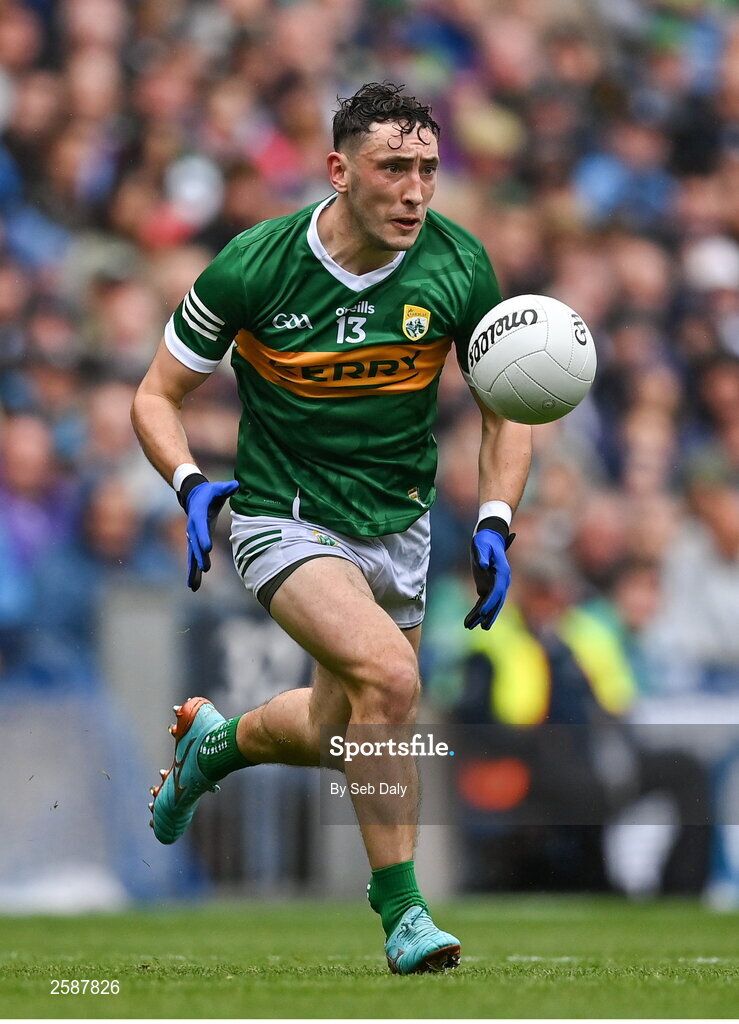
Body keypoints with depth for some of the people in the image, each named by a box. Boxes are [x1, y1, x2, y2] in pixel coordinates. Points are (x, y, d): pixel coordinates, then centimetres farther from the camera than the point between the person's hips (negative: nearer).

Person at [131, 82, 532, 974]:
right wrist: (191, 485, -24)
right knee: (388, 674, -29)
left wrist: (494, 526, -9)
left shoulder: (459, 267, -11)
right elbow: (157, 396, -6)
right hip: (284, 520, -5)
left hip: (398, 525, 5)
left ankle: (215, 740, 51)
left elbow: (507, 406, 3)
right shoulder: (253, 267, -18)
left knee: (338, 733, 16)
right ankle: (401, 910, -15)